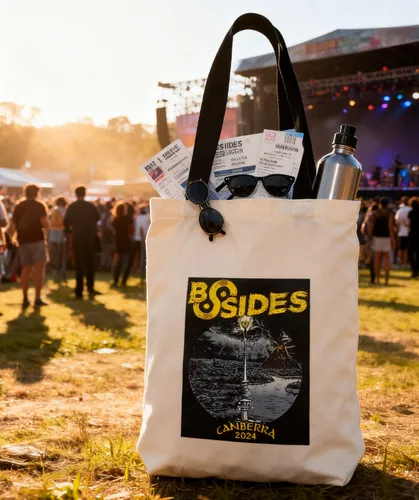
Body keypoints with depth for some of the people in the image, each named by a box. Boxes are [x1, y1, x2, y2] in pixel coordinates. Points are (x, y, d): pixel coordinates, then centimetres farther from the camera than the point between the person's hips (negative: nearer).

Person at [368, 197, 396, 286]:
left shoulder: (374, 214, 3)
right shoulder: (389, 214, -5)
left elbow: (370, 227, -3)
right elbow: (390, 227, -12)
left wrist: (369, 237, 2)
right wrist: (393, 240, -9)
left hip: (376, 237, 2)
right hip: (387, 238, -2)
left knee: (377, 258, 6)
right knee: (386, 258, 4)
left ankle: (377, 279, 5)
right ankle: (386, 280, 0)